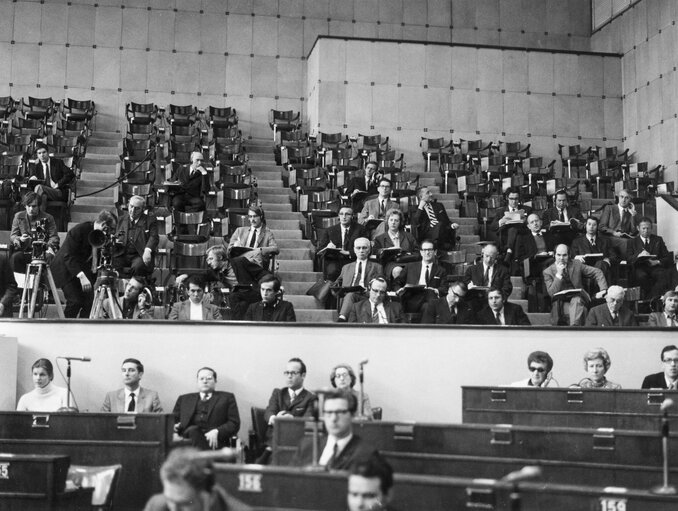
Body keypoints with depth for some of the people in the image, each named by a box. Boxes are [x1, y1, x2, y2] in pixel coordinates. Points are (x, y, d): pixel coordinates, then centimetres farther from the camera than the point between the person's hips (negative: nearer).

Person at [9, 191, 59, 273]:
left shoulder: (48, 218, 9)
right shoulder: (18, 216, 13)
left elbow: (54, 237, 2)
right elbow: (12, 236, 10)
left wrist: (50, 247, -20)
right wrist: (20, 239, -15)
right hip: (25, 251, 1)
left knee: (49, 257, -34)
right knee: (14, 258, -30)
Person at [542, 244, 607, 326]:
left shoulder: (577, 264, 8)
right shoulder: (548, 272, 4)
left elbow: (597, 273, 8)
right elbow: (552, 293, -7)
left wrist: (603, 290, -7)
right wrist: (558, 274, -13)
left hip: (578, 300, 1)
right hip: (561, 304, -1)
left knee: (576, 300, -34)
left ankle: (575, 326, -47)